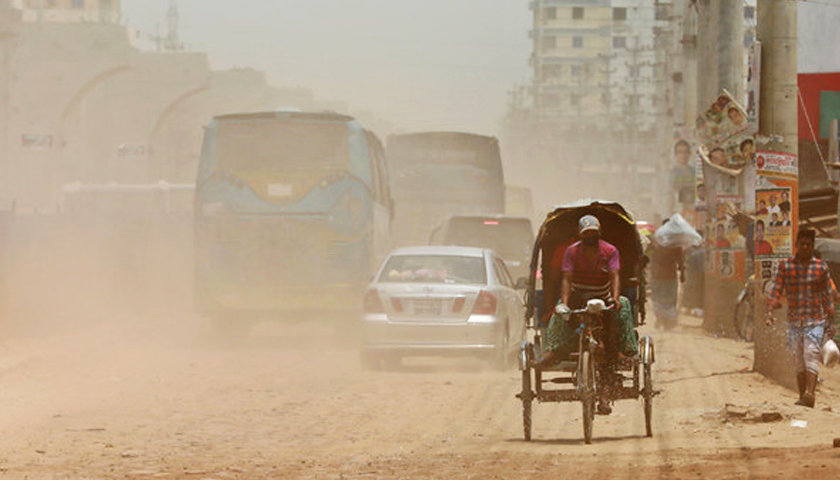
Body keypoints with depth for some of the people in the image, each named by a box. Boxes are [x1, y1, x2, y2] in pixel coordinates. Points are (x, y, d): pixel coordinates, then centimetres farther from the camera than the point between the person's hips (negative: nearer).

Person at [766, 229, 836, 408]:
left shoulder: (821, 267, 3)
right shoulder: (785, 265, 4)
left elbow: (828, 295, 9)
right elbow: (776, 291, 2)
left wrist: (830, 321, 7)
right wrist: (770, 312, -12)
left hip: (815, 320, -2)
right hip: (794, 320, 2)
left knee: (811, 354, -18)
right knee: (799, 360, 6)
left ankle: (810, 394, -30)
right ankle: (802, 397, 13)